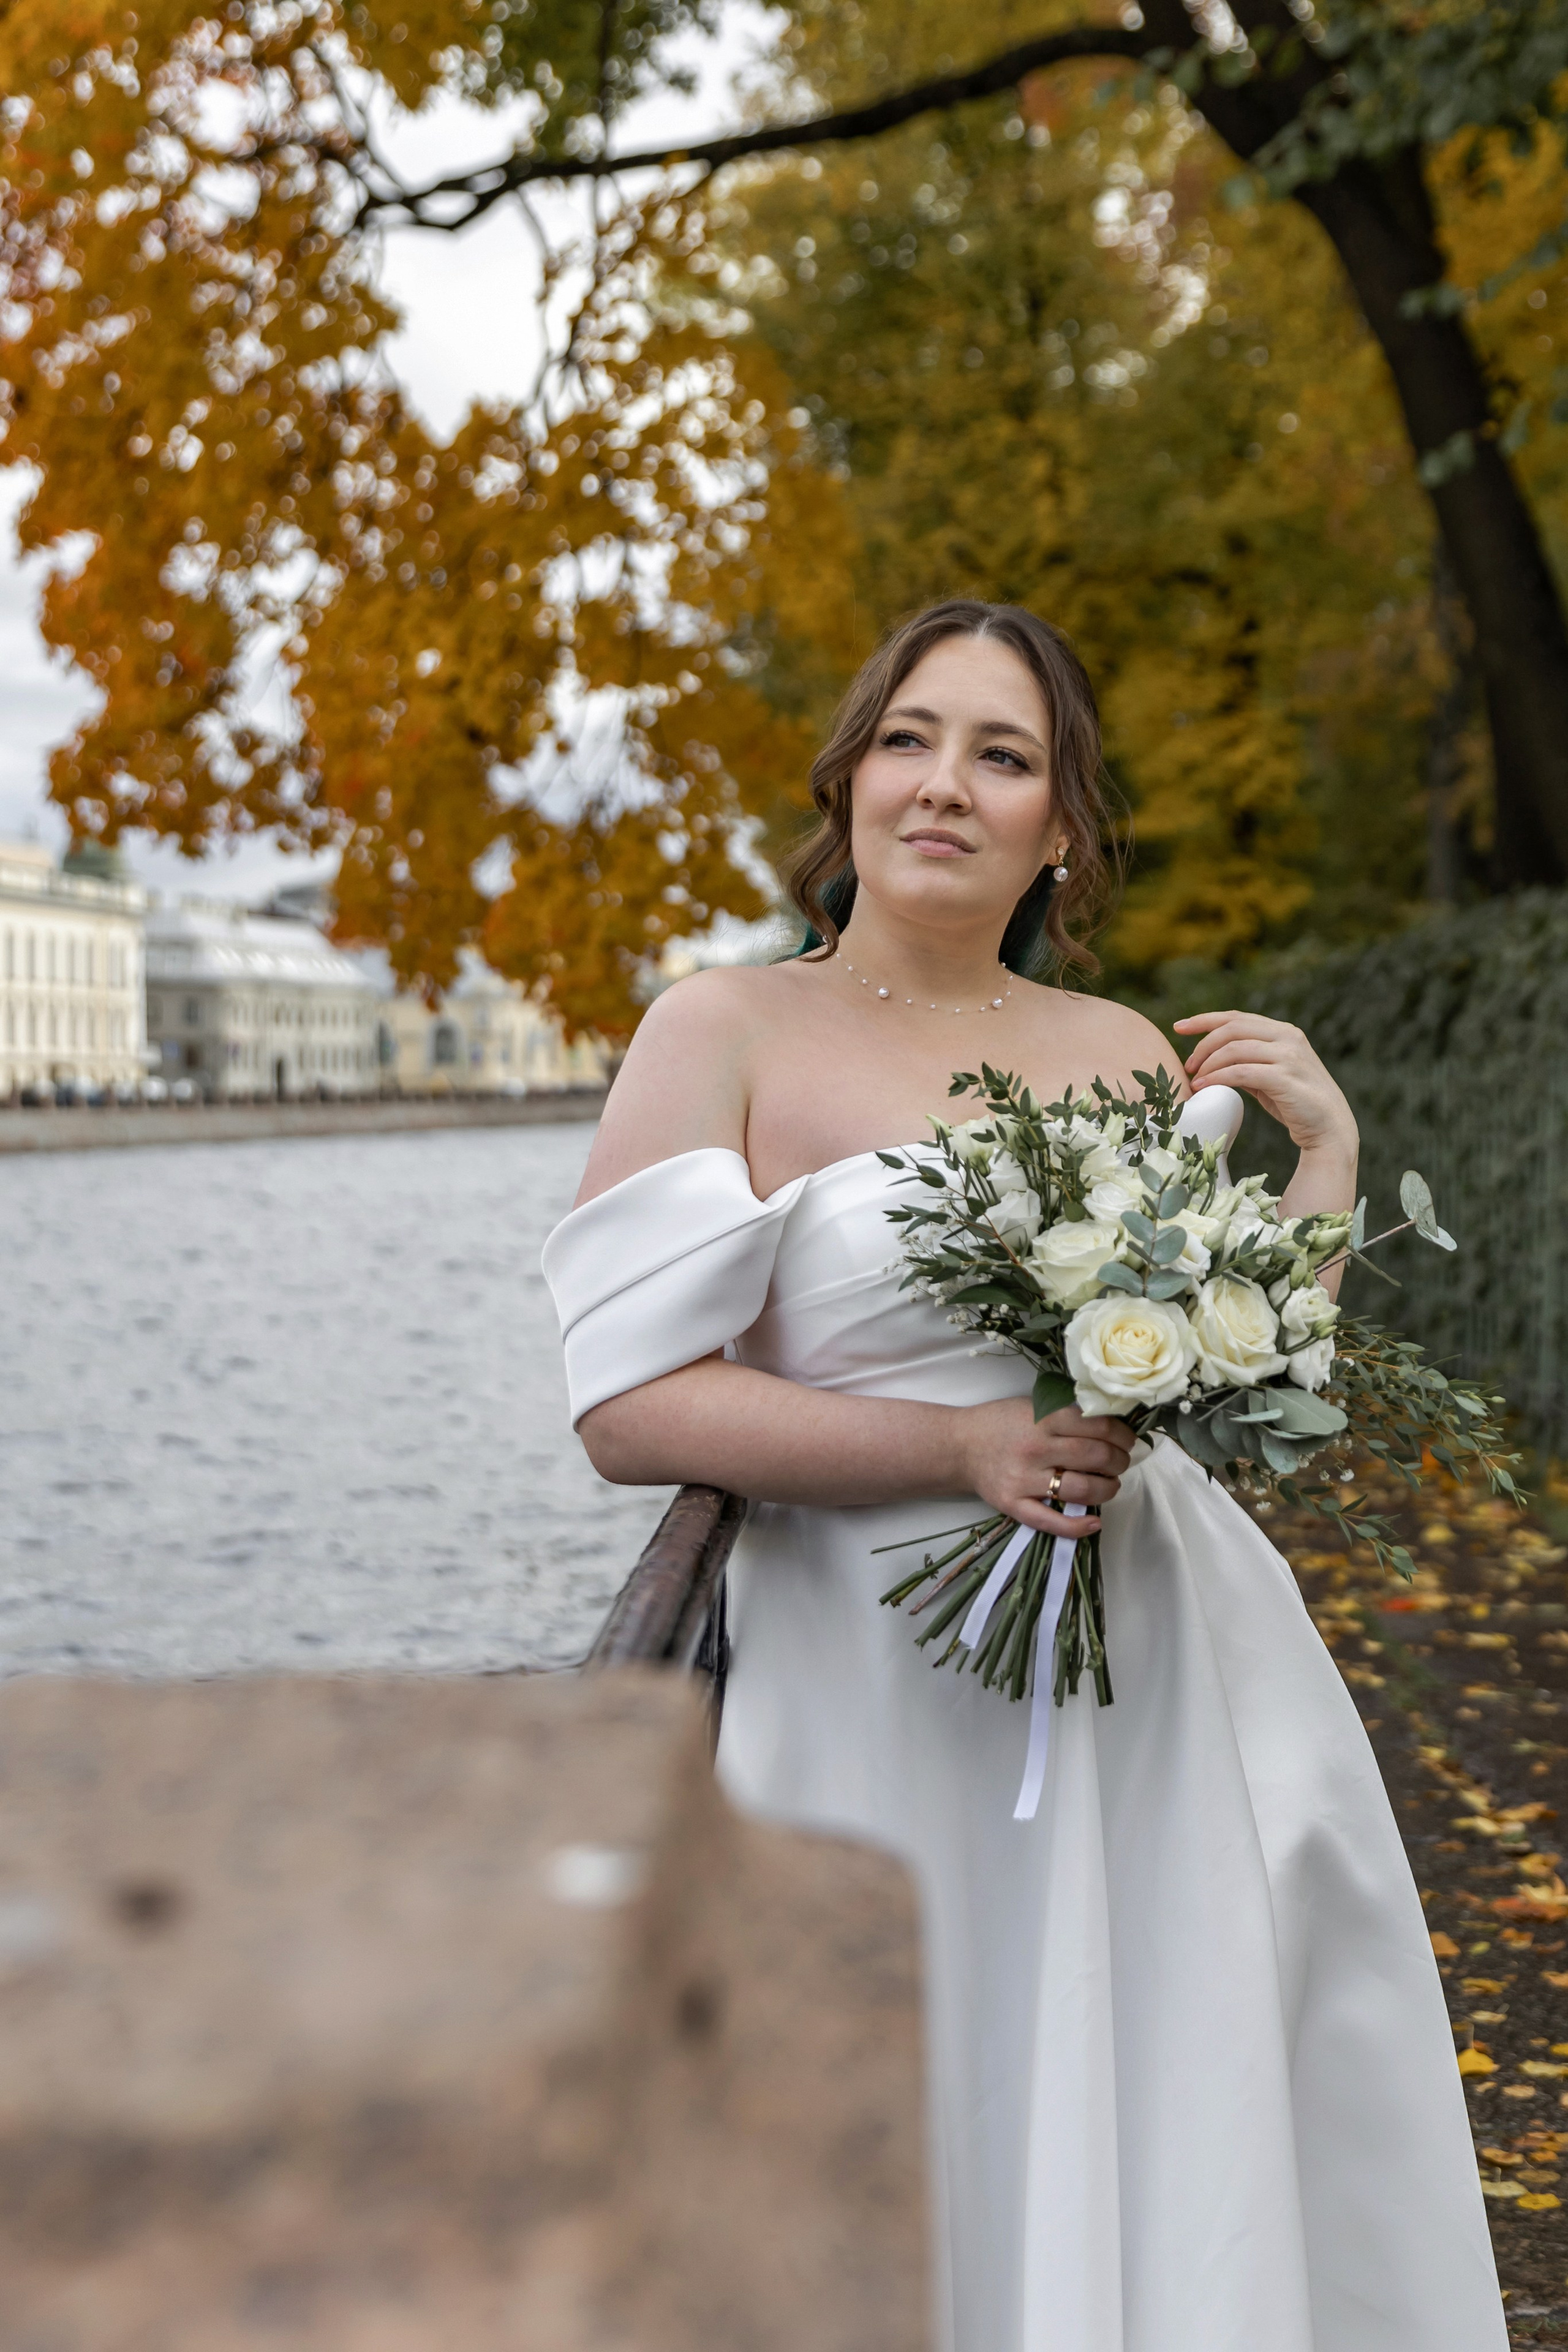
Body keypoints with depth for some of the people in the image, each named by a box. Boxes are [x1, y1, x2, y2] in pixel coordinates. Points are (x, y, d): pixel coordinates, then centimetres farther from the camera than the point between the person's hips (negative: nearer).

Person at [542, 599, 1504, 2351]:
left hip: (1171, 1687, 4)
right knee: (943, 2189, 4)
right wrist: (962, 1448, -19)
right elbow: (628, 1407, -12)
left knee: (1197, 2161, 12)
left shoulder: (1128, 1057, 10)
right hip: (894, 1696, -4)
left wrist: (1326, 1154, 1)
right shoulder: (724, 1036, -3)